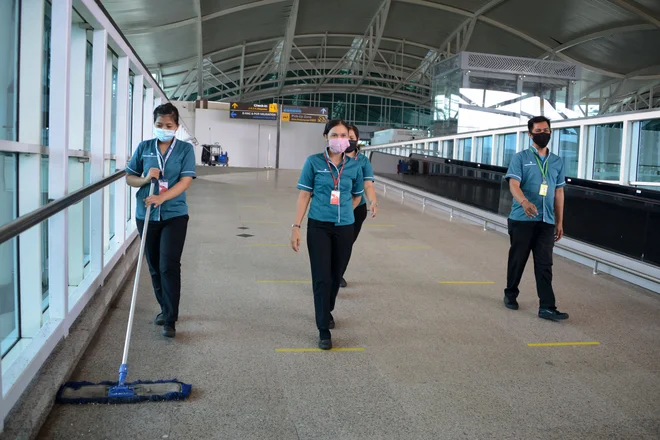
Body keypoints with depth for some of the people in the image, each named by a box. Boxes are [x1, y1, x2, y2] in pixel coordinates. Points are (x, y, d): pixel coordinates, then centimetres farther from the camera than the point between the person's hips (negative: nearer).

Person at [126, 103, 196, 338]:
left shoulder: (185, 149, -3)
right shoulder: (144, 147, 4)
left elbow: (185, 181, -12)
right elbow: (129, 178, 9)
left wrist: (162, 197, -26)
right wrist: (146, 179, -13)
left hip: (174, 215, -3)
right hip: (146, 215, 4)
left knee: (169, 266, -9)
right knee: (154, 266, 13)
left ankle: (170, 320, -2)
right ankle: (165, 308, 31)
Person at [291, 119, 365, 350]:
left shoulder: (354, 166, 1)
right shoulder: (314, 162, -5)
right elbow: (304, 195, -4)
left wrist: (342, 212, 11)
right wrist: (296, 227, -7)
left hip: (345, 228, 3)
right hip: (318, 227, -2)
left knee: (336, 275, 14)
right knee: (321, 278, -4)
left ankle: (327, 311, 41)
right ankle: (324, 330, 5)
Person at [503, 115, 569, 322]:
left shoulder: (557, 161, 13)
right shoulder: (520, 158, -1)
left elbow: (559, 192, 16)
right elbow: (513, 184, -14)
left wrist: (559, 222, 13)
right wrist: (524, 202, -35)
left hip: (546, 221, 3)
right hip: (522, 219, -3)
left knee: (545, 264, -1)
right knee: (517, 259, 8)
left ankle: (547, 307, -3)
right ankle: (510, 294, 27)